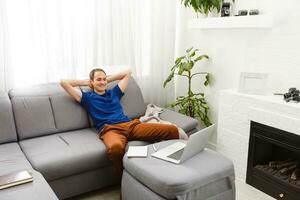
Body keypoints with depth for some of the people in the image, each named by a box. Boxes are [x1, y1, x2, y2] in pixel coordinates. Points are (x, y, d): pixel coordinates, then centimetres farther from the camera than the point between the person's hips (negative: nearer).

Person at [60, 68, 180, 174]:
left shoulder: (114, 92, 30)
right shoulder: (88, 97, 20)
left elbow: (127, 72, 41)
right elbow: (64, 82, 15)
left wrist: (108, 79, 36)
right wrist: (86, 83, 25)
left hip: (131, 124, 4)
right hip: (110, 130, -4)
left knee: (172, 130, -18)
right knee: (115, 147, -46)